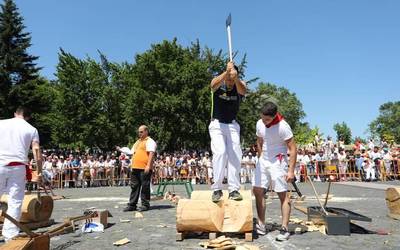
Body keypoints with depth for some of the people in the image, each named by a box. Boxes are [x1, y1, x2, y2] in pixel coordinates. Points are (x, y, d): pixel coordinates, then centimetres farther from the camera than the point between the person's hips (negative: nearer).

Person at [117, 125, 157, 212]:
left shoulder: (150, 141, -3)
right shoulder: (137, 142, 24)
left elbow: (151, 154, -14)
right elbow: (131, 152, 28)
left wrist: (148, 166, -23)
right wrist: (121, 150, 20)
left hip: (144, 169, -8)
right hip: (135, 168, 8)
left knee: (145, 187, -2)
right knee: (134, 186, 10)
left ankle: (145, 205, 6)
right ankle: (132, 205, 16)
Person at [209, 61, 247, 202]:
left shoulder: (240, 85, -7)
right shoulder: (218, 83, -10)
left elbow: (243, 91, -33)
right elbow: (214, 85, -36)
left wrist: (236, 78, -54)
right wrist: (227, 72, -54)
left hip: (232, 125, 3)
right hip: (217, 124, -2)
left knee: (235, 155, -5)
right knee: (220, 153, -18)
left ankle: (234, 189, 2)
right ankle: (217, 189, -11)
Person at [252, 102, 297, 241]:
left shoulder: (283, 126, -18)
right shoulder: (259, 124, 1)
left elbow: (293, 149, -16)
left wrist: (291, 170, -19)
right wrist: (260, 159, 16)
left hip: (278, 162, -7)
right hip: (263, 161, 7)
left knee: (282, 194, -2)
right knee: (257, 190, 5)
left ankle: (284, 229, 3)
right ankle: (261, 225, 15)